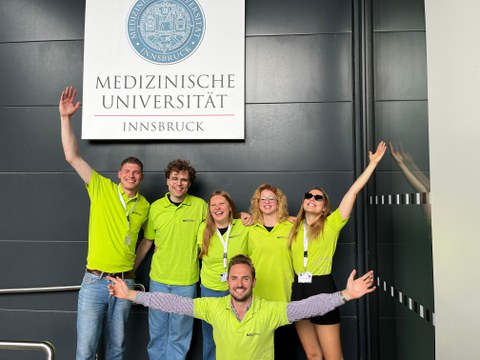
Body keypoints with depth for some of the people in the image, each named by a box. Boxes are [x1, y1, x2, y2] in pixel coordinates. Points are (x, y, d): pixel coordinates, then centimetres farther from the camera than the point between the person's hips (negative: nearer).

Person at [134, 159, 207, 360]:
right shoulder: (155, 207, 0)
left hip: (186, 282, -2)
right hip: (158, 279, 2)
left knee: (179, 334, 11)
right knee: (157, 331, 15)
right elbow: (146, 242, 9)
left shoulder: (200, 206, -6)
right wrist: (130, 269, 10)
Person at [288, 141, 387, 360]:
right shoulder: (295, 227, 9)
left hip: (322, 288, -4)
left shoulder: (331, 224, -2)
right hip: (298, 290, 4)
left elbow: (353, 192, -6)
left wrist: (373, 163, -6)